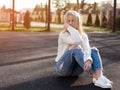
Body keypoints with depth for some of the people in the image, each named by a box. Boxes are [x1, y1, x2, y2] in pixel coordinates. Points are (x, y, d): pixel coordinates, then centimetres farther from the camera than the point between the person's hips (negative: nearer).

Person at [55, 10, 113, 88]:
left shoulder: (83, 35, 2)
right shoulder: (63, 34, -11)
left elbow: (87, 49, -19)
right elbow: (77, 41, -32)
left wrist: (88, 60, -40)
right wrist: (69, 27, -20)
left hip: (75, 69, 5)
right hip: (62, 67, -4)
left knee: (94, 50, -16)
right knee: (76, 48, -31)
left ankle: (99, 76, -39)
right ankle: (95, 77, -35)